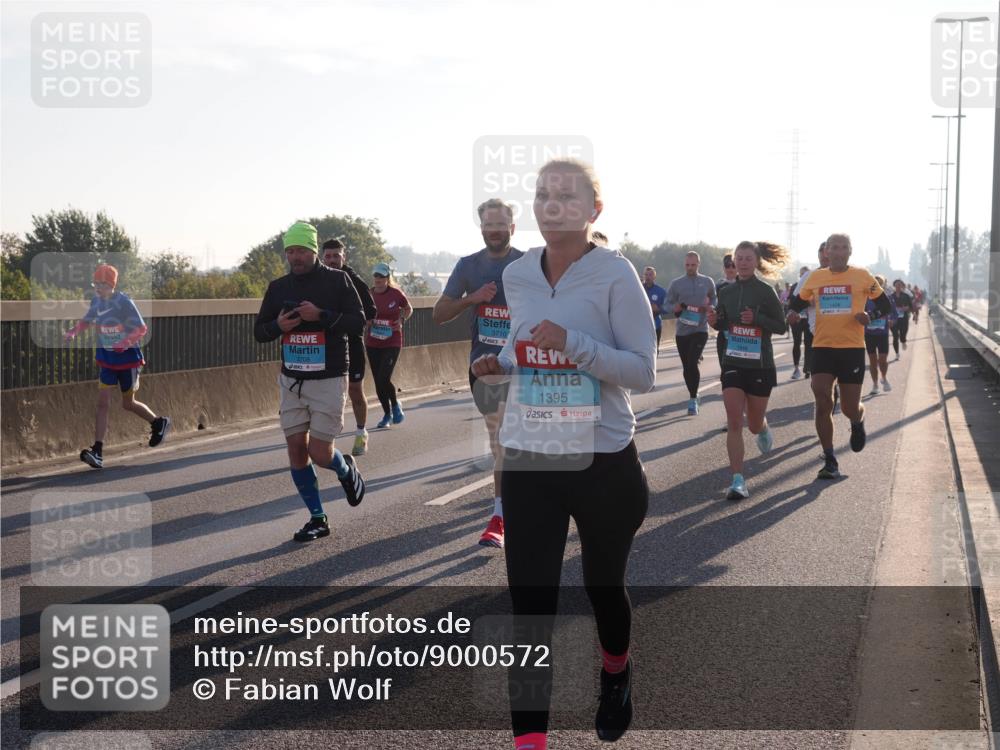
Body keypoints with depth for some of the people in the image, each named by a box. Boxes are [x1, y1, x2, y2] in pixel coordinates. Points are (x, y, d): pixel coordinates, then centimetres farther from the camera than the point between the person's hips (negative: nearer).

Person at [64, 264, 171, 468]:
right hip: (106, 357, 5)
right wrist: (72, 332, -3)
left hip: (127, 357, -5)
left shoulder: (124, 303, -17)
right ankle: (97, 452, -9)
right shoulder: (97, 301, 1)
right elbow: (86, 321, 17)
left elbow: (142, 328, -15)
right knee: (103, 403, -6)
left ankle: (159, 423, 36)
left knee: (128, 404, 9)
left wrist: (126, 342, -31)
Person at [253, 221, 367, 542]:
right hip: (292, 380, 5)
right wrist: (278, 326, -11)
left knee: (320, 453, -7)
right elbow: (259, 331, 11)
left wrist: (321, 315, -22)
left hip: (329, 380, -4)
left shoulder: (337, 280, -4)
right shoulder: (278, 287, 7)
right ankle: (317, 519, 14)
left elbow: (358, 322, -9)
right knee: (296, 450, 1)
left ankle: (347, 471, 29)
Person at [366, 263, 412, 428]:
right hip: (372, 344, 4)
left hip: (392, 343, -4)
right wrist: (366, 322, -5)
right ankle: (387, 414, 23)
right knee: (378, 382, 6)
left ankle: (395, 405, 11)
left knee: (383, 379, -16)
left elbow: (409, 309, 11)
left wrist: (402, 320, -7)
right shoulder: (369, 294, 1)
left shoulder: (396, 293, -7)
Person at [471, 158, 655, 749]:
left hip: (604, 461, -3)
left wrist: (572, 344, -26)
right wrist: (500, 363, -1)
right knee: (529, 605, -4)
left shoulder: (615, 273, -12)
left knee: (603, 585, 18)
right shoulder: (516, 275, 3)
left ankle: (616, 674, 50)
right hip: (528, 461, 3)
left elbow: (643, 372, -14)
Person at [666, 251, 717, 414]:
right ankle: (693, 397, 26)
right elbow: (668, 303, 5)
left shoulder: (707, 282, 5)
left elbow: (715, 300, 16)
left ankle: (693, 399, -9)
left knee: (692, 363, -17)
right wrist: (676, 308, -17)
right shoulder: (676, 283, 4)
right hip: (682, 331, 2)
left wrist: (709, 306, -6)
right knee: (687, 366, 9)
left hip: (700, 329, -2)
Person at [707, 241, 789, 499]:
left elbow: (781, 326, -6)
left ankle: (763, 428, 50)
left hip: (760, 365, -2)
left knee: (754, 425, 11)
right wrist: (714, 320, -9)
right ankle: (738, 480, -9)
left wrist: (756, 319, -23)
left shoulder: (766, 291, -8)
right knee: (734, 423, -10)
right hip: (733, 363, 2)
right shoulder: (727, 292, 3)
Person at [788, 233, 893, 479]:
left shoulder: (862, 276, 0)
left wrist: (869, 316, -15)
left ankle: (858, 422, 42)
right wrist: (793, 311, -6)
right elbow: (797, 304, 18)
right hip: (822, 348, 2)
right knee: (823, 403, -8)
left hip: (852, 348, -1)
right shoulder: (815, 277, 7)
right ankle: (830, 461, 1)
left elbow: (885, 306, 6)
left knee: (850, 409, 3)